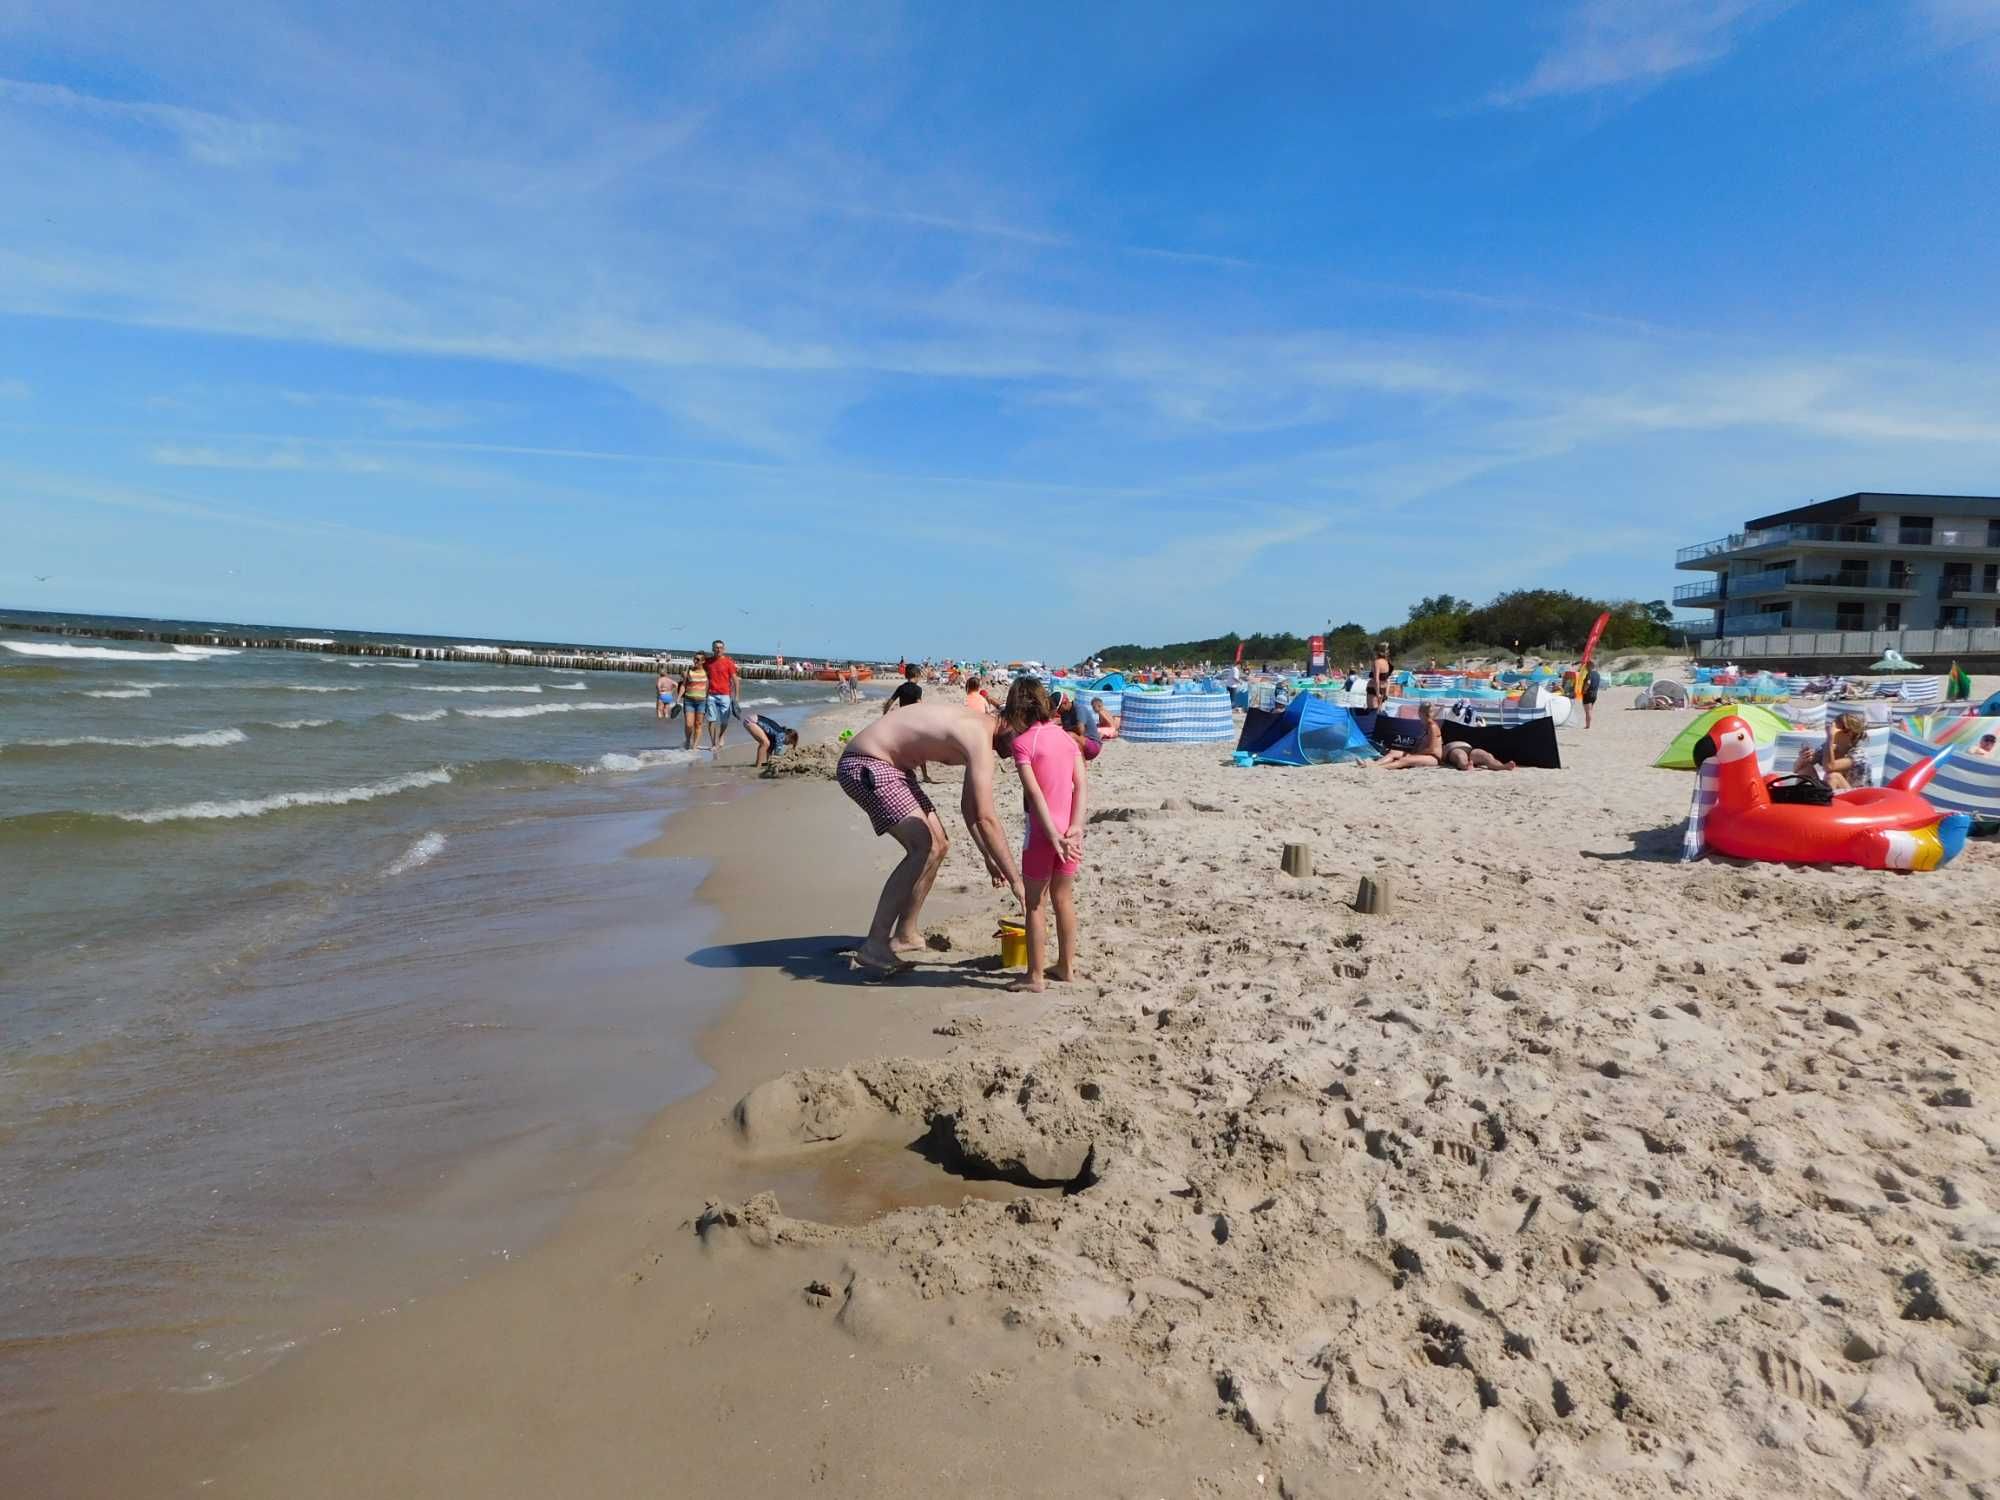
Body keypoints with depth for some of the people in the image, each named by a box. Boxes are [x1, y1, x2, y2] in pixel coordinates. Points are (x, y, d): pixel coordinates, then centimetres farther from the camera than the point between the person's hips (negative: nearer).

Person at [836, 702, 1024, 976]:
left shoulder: (978, 728, 10)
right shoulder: (980, 739, -21)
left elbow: (969, 807, 19)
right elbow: (985, 818, -27)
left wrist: (988, 858, 17)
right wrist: (1015, 879, -21)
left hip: (892, 766, 11)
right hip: (864, 765, -11)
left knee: (938, 844, 12)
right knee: (926, 847, -19)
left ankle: (904, 935, 22)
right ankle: (874, 945, -16)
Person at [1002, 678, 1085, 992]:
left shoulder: (1022, 742, -10)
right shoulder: (1067, 737, 8)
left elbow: (1035, 793, -18)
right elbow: (1081, 785, 0)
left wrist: (1053, 835, -19)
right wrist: (1075, 827, -6)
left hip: (1042, 832, -6)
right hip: (1069, 831, 6)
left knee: (1035, 904, 5)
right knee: (1063, 899, 18)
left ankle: (1035, 976, 10)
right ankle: (1066, 966, 27)